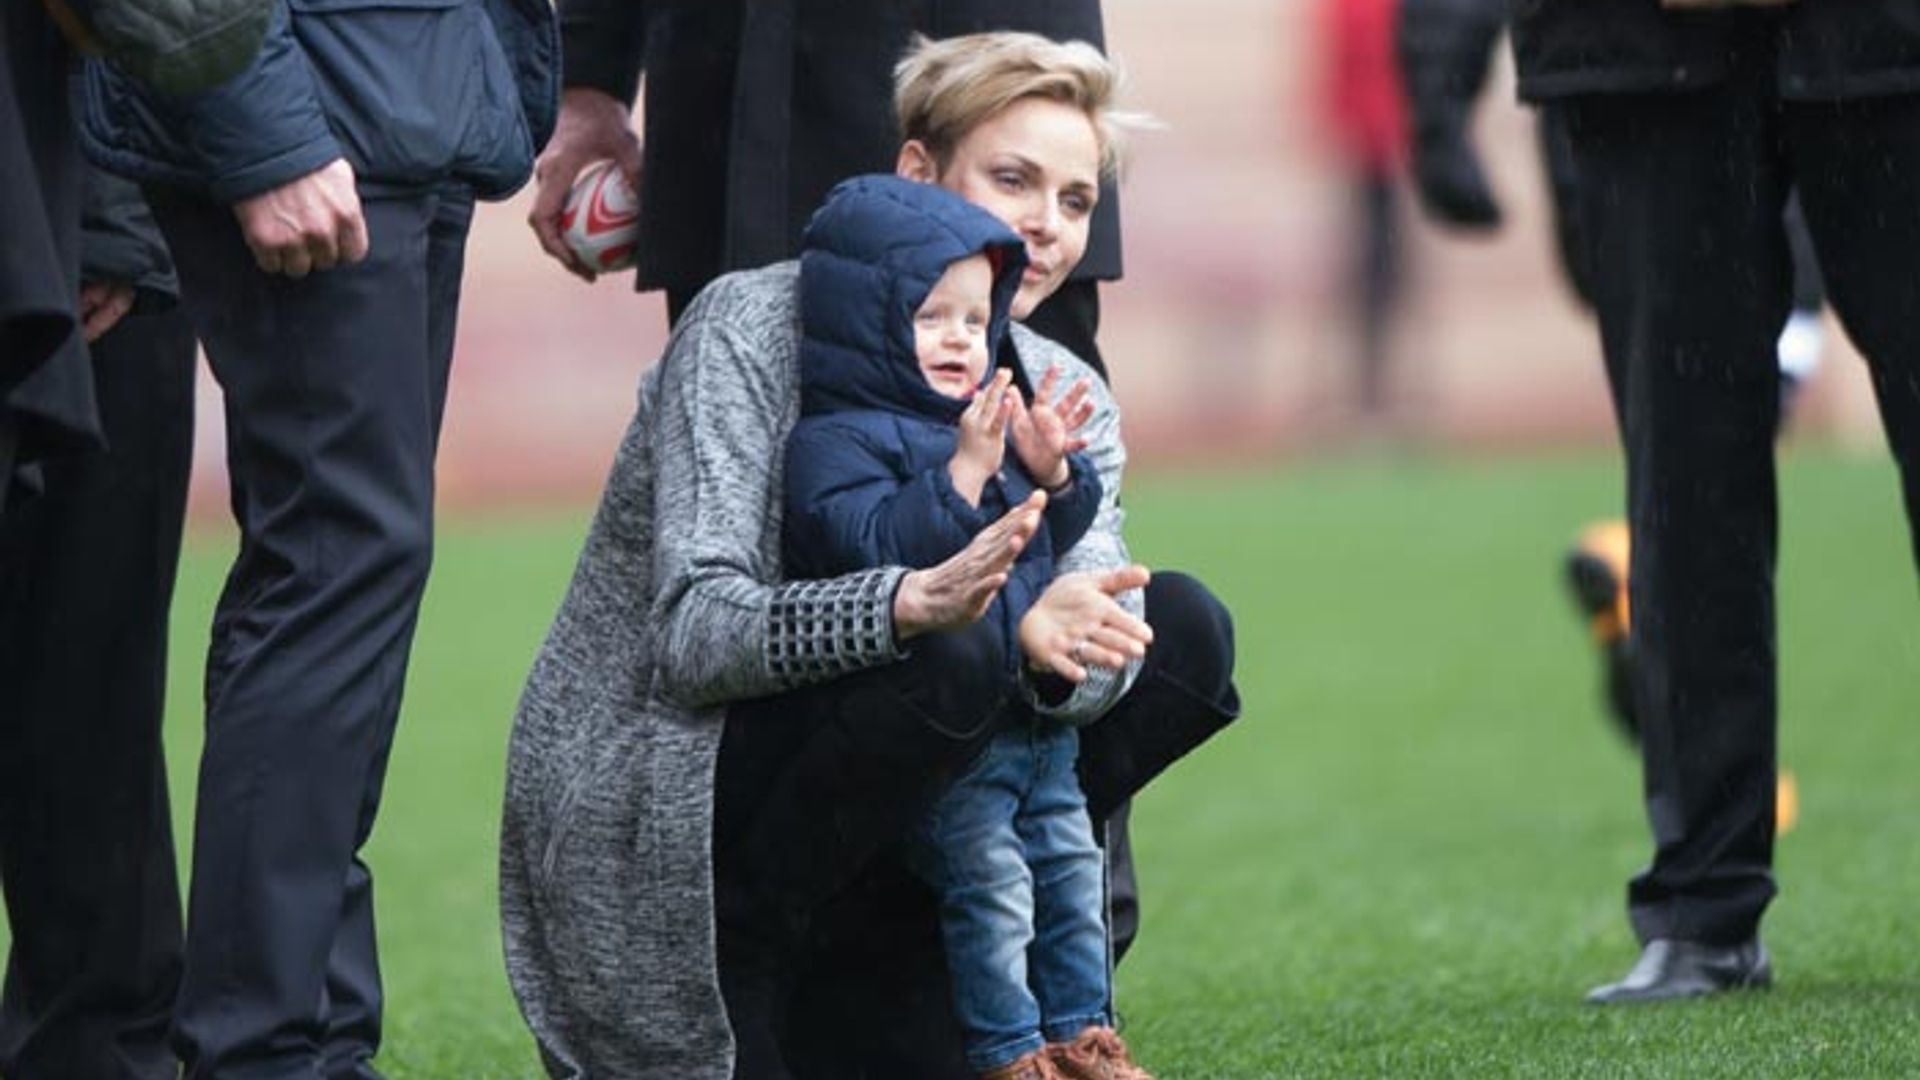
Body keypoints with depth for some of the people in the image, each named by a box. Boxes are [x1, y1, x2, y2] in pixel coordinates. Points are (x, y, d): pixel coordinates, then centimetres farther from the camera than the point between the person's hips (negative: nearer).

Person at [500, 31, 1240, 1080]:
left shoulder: (1063, 397, 5)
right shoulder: (753, 325, -14)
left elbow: (1095, 639, -13)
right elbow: (691, 633, -26)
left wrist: (1062, 642, -39)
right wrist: (913, 603, -43)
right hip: (642, 816, -7)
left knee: (1181, 629, -6)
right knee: (950, 659, -31)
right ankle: (739, 977, -11)